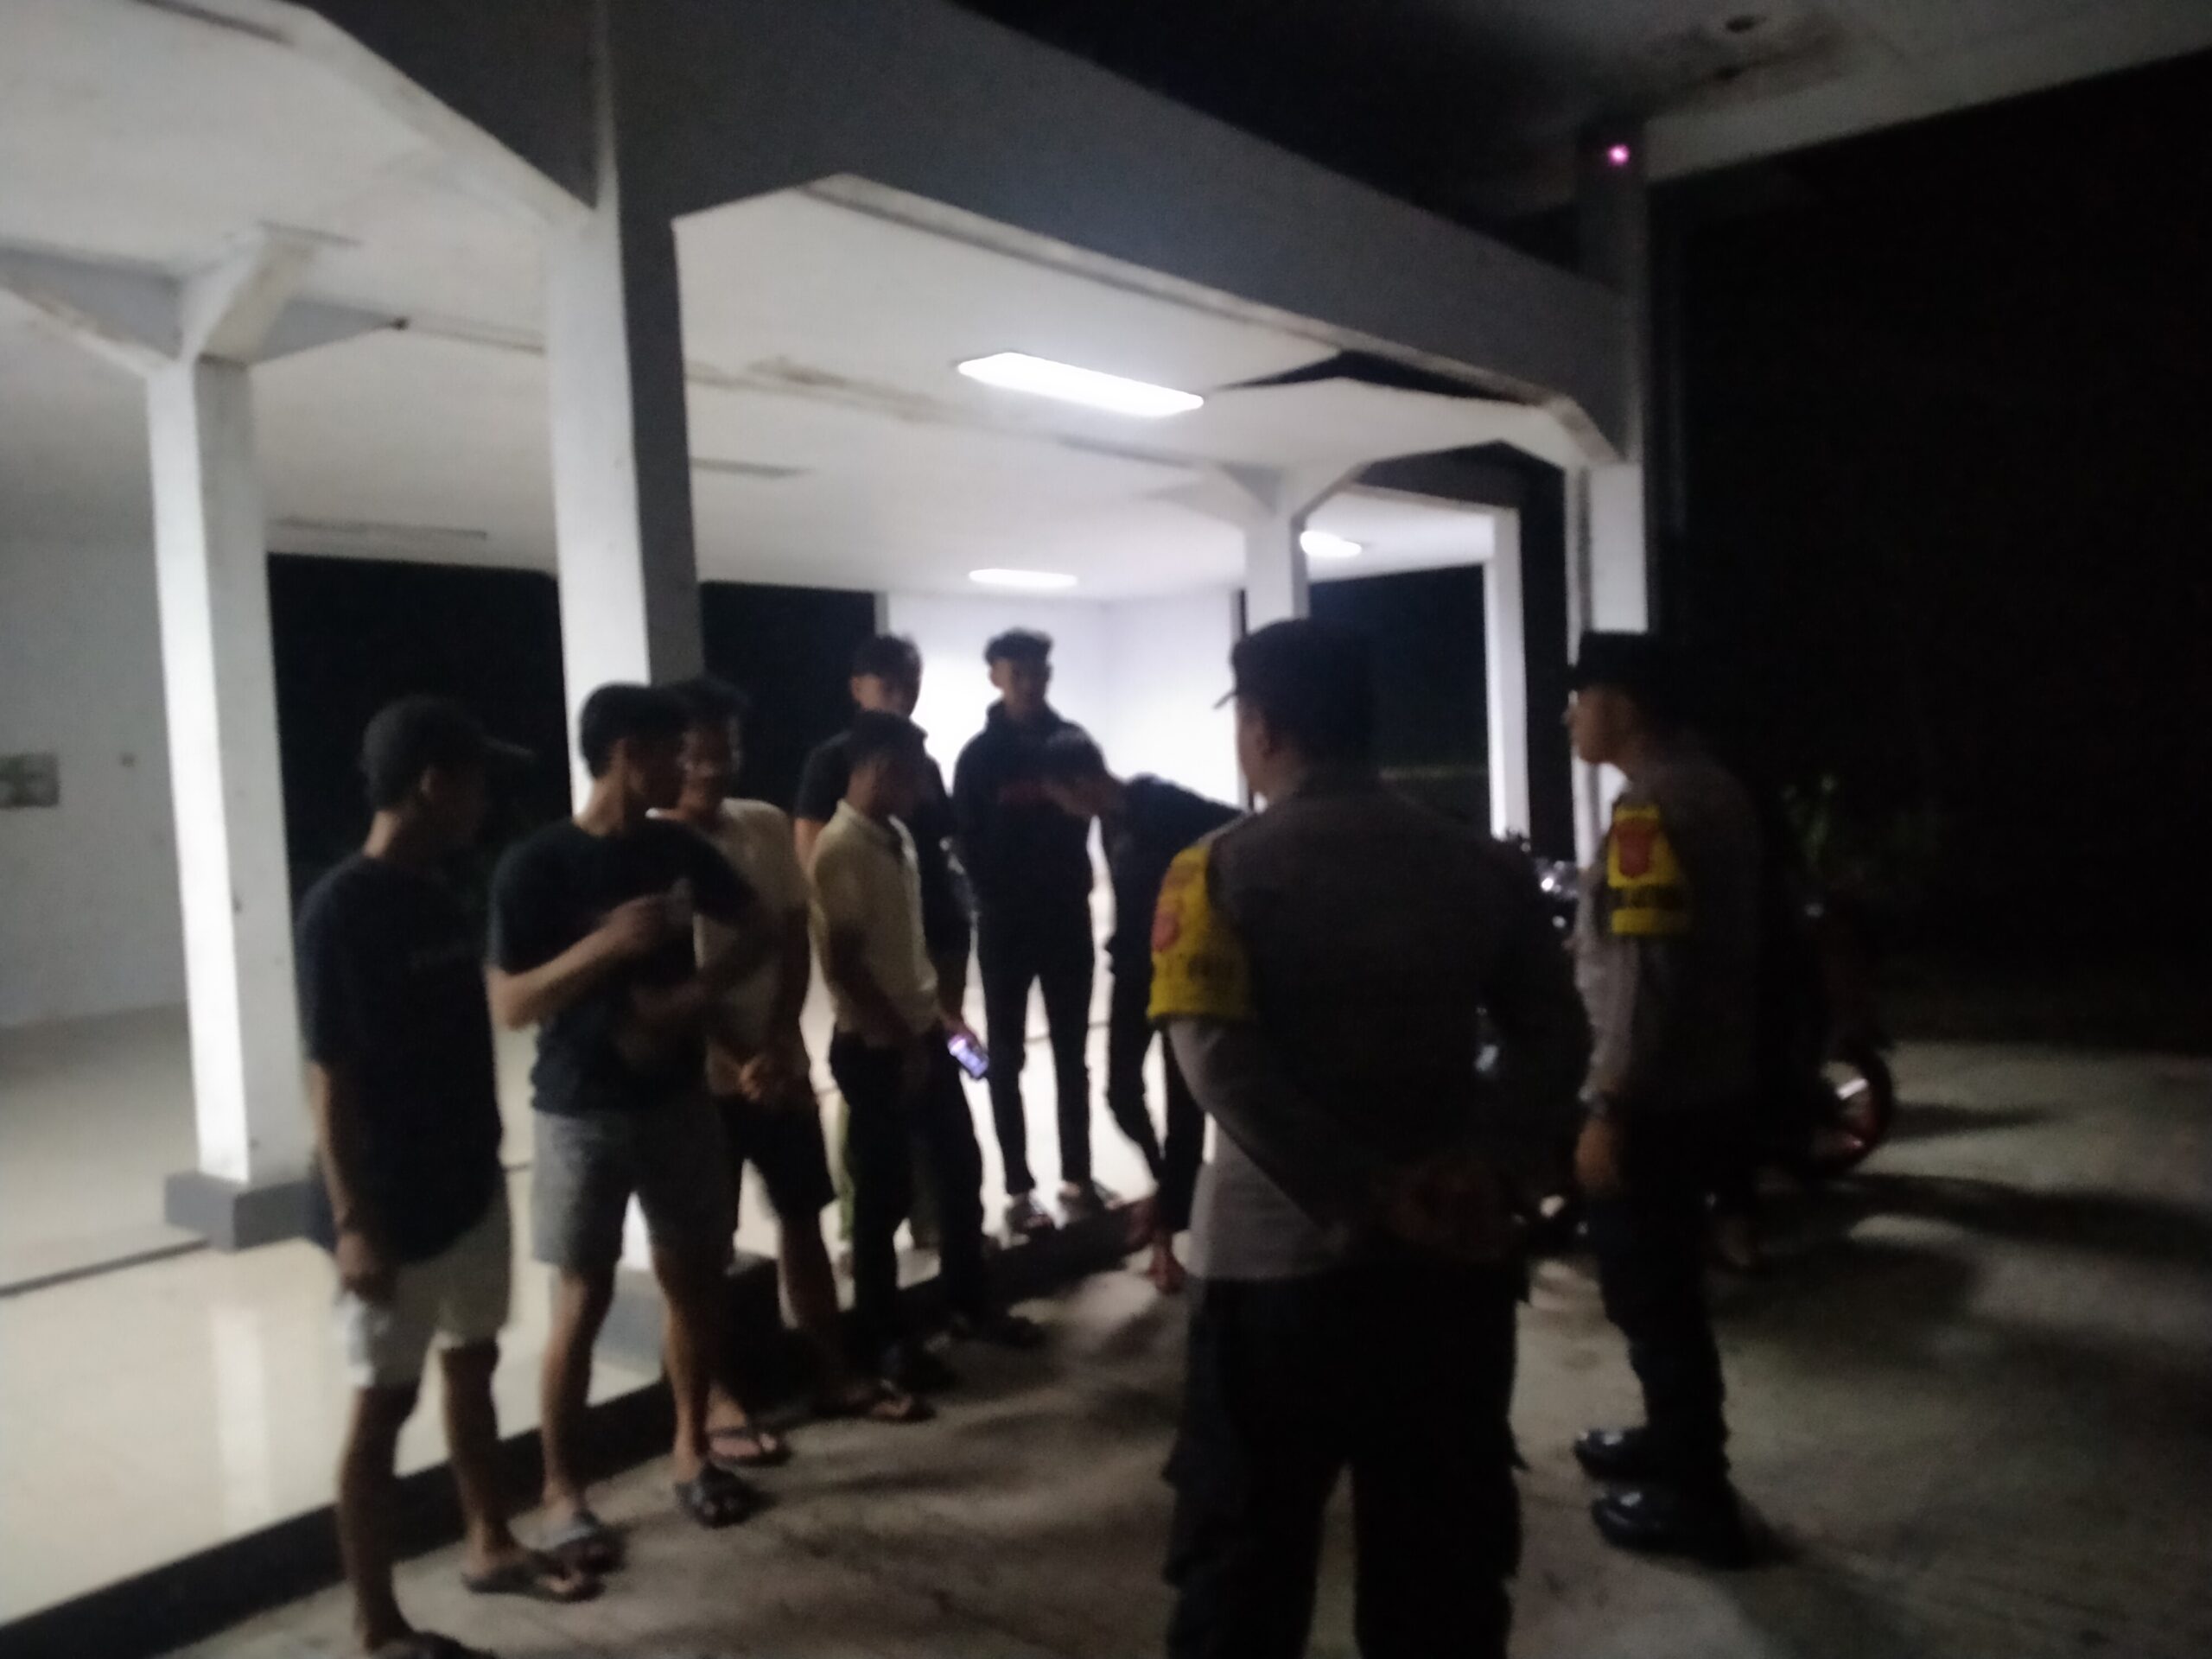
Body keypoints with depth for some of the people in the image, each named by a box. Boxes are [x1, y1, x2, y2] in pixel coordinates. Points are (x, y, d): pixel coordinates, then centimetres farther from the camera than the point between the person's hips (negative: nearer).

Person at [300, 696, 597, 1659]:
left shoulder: (439, 899, 7)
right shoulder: (343, 908, -18)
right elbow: (329, 1075, -19)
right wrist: (353, 1219, -20)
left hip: (467, 1184, 8)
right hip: (393, 1206, -8)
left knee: (472, 1365, 20)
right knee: (383, 1404, 4)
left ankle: (489, 1546, 38)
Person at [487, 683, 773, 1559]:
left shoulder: (675, 848, 2)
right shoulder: (535, 866, -13)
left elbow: (760, 929, 10)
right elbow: (510, 1006, -14)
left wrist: (694, 994, -8)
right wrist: (605, 943, -28)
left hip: (678, 1099, 5)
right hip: (581, 1114, -5)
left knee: (694, 1277, 12)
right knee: (582, 1301, 2)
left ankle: (692, 1449, 32)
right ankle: (563, 1491, 19)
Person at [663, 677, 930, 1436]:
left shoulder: (769, 827, 1)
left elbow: (796, 942, 3)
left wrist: (779, 1044, -9)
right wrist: (739, 1062, -16)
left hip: (781, 1063, 5)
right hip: (701, 1073, -5)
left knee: (803, 1217, 14)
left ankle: (834, 1375, 27)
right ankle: (717, 1400, 19)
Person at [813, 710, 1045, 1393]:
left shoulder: (898, 836, 8)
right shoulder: (840, 849, -18)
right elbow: (844, 964, -20)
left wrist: (938, 1013, 14)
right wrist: (903, 1040, -16)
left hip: (922, 1033, 8)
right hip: (873, 1048, -8)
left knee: (961, 1167, 16)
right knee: (886, 1189, 4)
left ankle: (971, 1303, 33)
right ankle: (885, 1337, 21)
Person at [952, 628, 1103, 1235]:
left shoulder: (1072, 742, 2)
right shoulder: (980, 756, -4)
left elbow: (1092, 811, 3)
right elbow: (968, 844, -4)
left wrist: (1074, 885, -5)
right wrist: (998, 897, -8)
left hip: (1069, 917, 2)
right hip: (1006, 925, -2)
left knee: (1072, 1055, 10)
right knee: (1007, 1059, 4)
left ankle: (1077, 1179, 20)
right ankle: (1019, 1190, 12)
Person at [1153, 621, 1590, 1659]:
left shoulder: (1220, 871, -7)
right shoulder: (1482, 866, 3)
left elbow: (1217, 1059, -19)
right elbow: (1556, 1038, -2)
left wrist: (1361, 1195, -19)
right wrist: (1482, 1160, -12)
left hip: (1278, 1255, -3)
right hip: (1452, 1255, 3)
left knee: (1244, 1552, 12)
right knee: (1443, 1554, 17)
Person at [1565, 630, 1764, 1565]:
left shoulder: (1652, 806, -20)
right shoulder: (1708, 787, 12)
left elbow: (1645, 974, -26)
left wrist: (1608, 1108, -23)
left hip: (1657, 1097, -10)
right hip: (1709, 1084, 10)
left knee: (1649, 1294, 2)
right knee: (1663, 1286, 23)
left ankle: (1695, 1499, 13)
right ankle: (1675, 1438, 38)